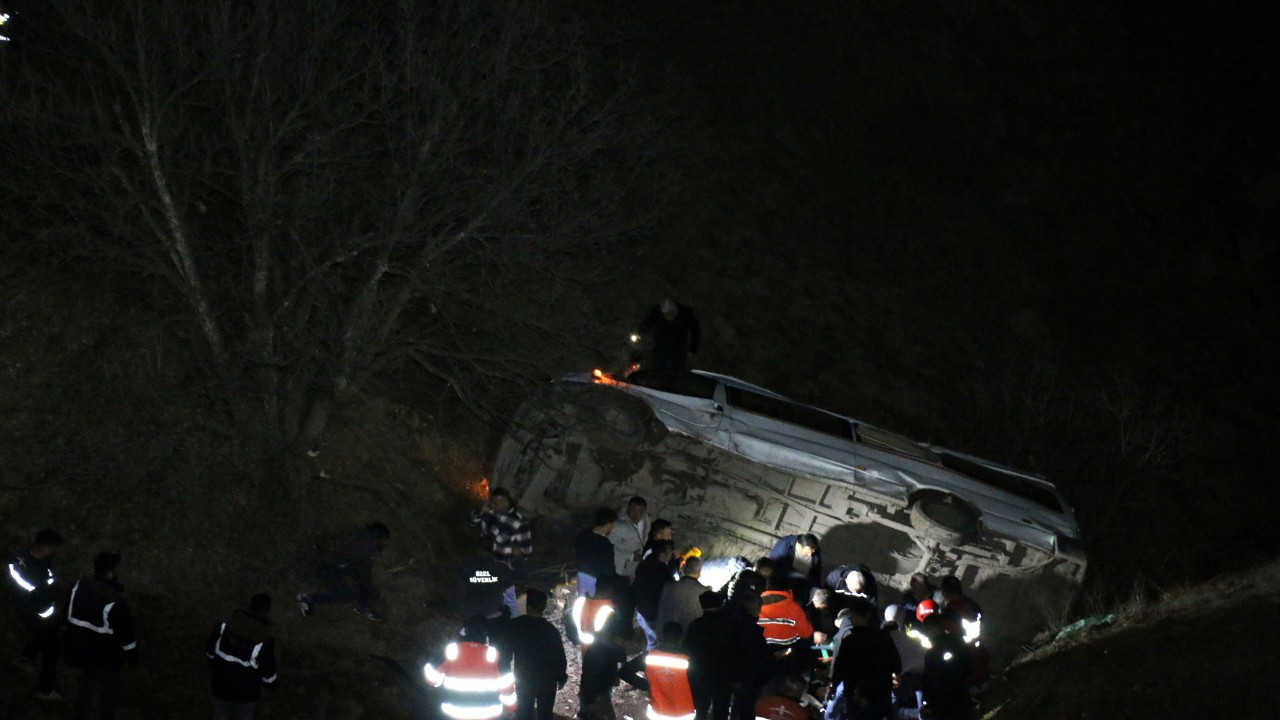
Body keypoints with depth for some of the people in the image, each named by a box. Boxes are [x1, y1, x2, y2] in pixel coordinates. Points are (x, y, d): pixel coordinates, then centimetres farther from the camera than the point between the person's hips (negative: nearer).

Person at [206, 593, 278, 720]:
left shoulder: (224, 625, -17)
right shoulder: (264, 642, -27)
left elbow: (209, 651, -3)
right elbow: (268, 673, -17)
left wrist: (213, 669, 18)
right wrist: (273, 686, 6)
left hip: (221, 685, 3)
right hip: (246, 692, -3)